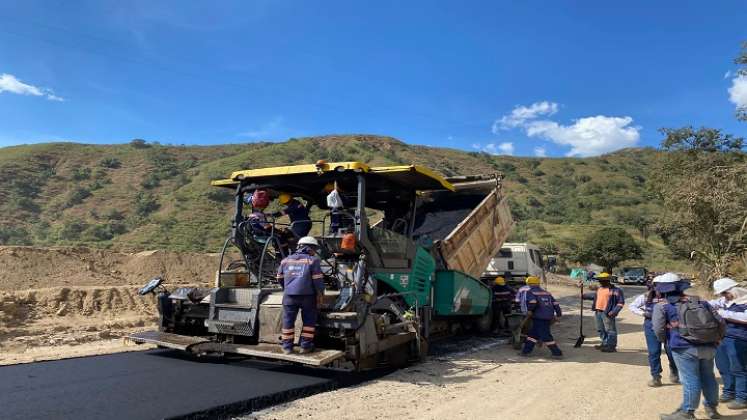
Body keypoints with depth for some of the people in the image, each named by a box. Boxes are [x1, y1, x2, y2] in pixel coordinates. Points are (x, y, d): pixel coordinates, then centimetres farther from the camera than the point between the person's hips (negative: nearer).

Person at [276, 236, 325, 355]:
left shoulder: (286, 260, 13)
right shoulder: (313, 260, -1)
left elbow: (280, 278, 20)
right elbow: (318, 279, -6)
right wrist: (320, 295, 3)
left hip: (289, 295, 3)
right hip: (307, 296, -3)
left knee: (288, 320, 11)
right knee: (309, 320, 11)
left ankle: (287, 347, 15)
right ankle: (305, 346, 13)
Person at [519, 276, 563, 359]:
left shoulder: (530, 292, -3)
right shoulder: (546, 292, 19)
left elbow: (533, 302, -21)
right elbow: (555, 303, 14)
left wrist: (529, 311, -7)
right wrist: (558, 314, 16)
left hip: (539, 318, -8)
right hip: (548, 317, 8)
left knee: (545, 336, -3)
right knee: (532, 334, 13)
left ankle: (557, 353, -2)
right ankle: (525, 351, 16)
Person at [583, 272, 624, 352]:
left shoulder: (616, 290, -9)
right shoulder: (599, 289, 14)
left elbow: (621, 302, -10)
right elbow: (594, 296, 32)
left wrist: (614, 312, -19)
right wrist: (584, 296, 29)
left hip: (607, 313, -8)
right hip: (598, 312, 8)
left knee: (610, 330, -3)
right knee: (601, 329, 15)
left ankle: (612, 346, 4)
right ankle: (605, 344, 27)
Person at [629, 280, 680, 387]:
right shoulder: (645, 297, -4)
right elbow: (632, 306, 7)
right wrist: (642, 313, -8)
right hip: (652, 326, 1)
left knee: (671, 350, 4)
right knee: (654, 352, 4)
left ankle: (674, 372, 33)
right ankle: (656, 377, 16)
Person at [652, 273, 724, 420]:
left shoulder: (662, 306, -2)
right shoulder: (701, 302, 14)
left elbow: (658, 329, -8)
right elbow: (720, 322, 11)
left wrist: (665, 341, 12)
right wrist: (715, 340, 24)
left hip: (684, 348, -5)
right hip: (708, 347, 5)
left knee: (690, 381, 2)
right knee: (708, 378, 19)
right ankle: (711, 408, 34)